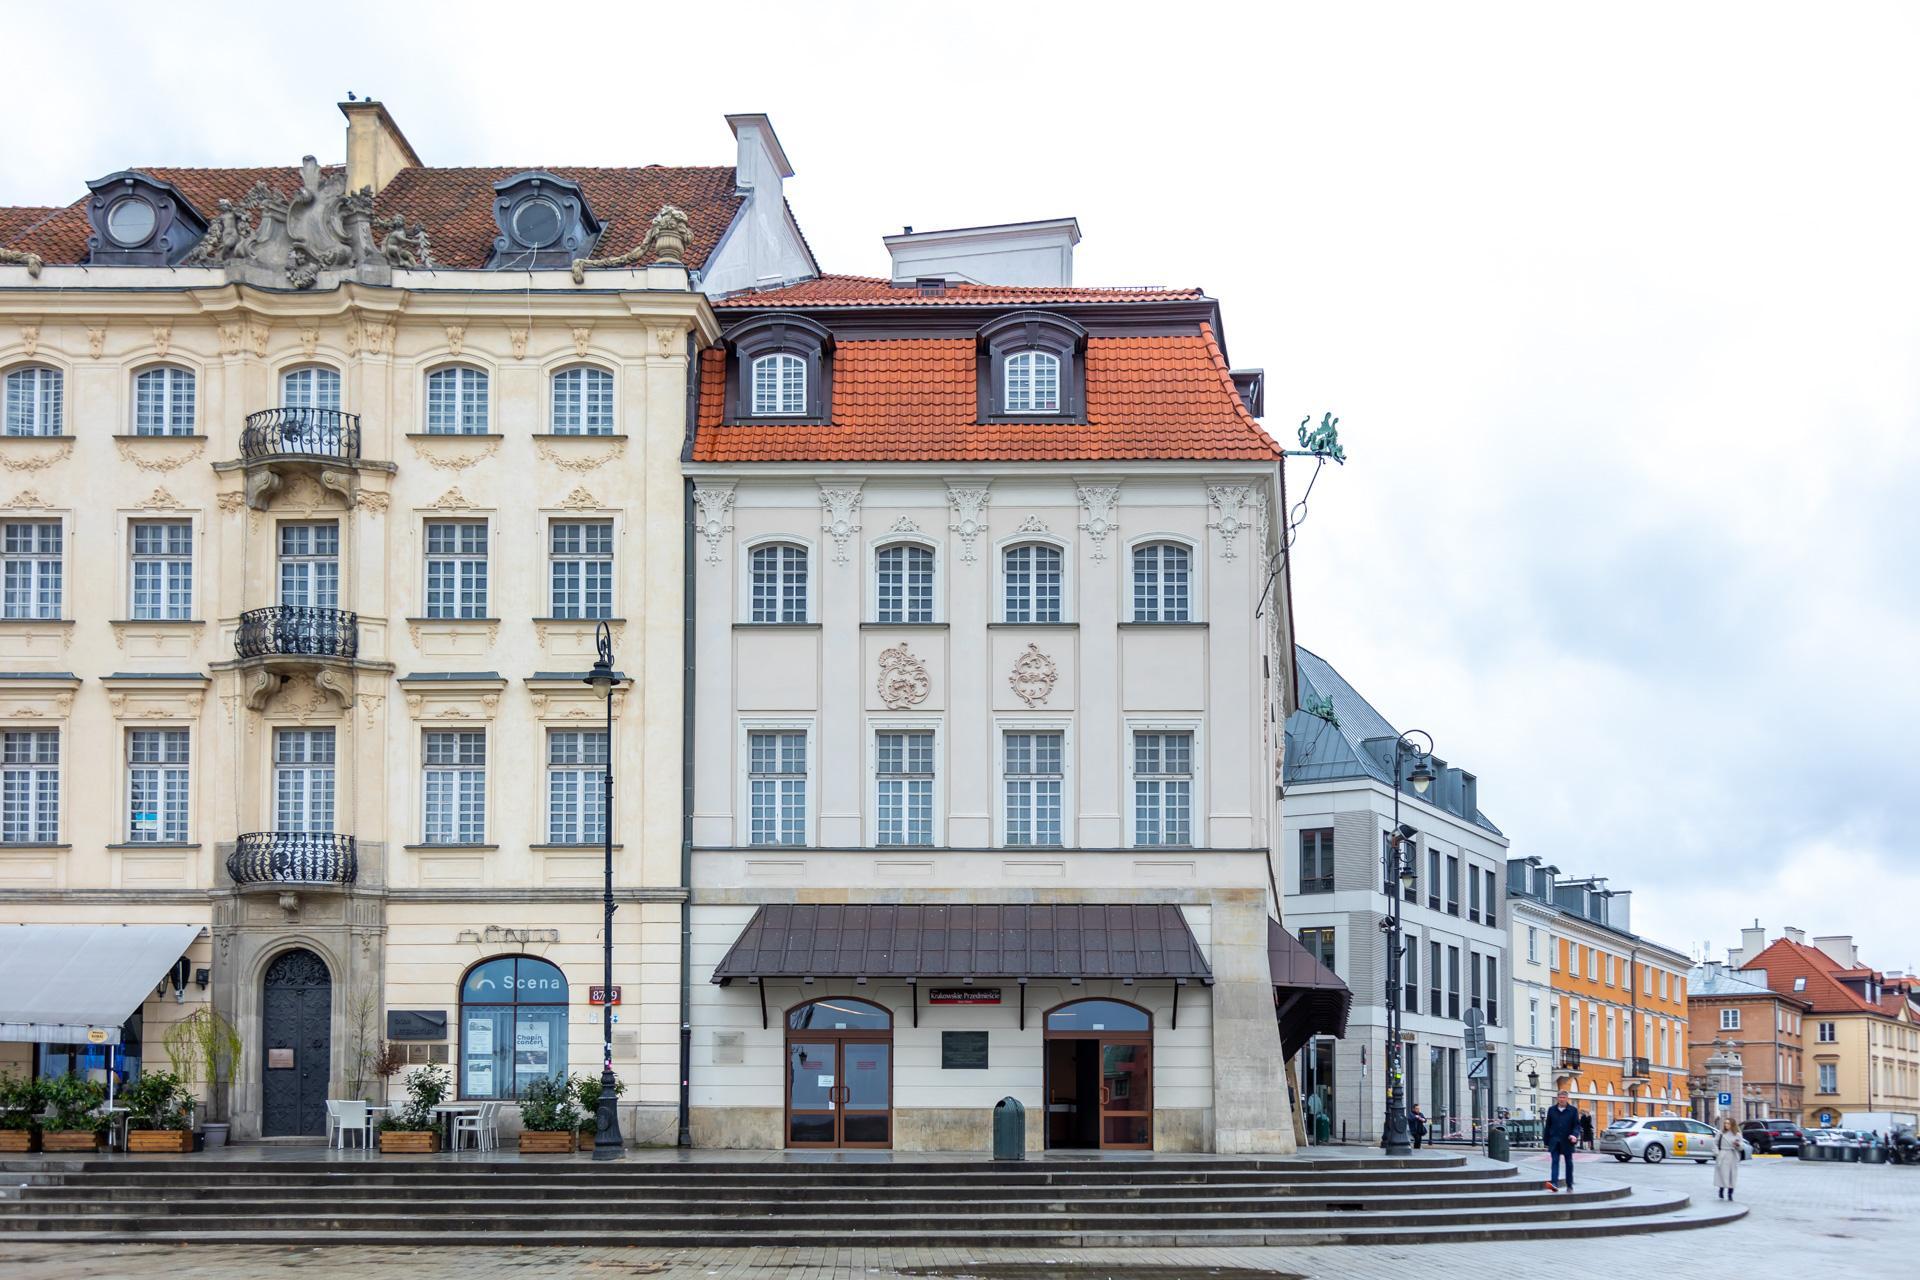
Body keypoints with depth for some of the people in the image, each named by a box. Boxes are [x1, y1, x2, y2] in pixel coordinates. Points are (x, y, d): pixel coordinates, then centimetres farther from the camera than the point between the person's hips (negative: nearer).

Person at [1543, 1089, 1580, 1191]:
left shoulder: (1573, 1110, 3)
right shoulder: (1551, 1110, 8)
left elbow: (1577, 1125, 1)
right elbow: (1548, 1126, 11)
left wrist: (1575, 1135, -19)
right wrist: (1546, 1140, 8)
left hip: (1567, 1141, -1)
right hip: (1555, 1141, 1)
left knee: (1569, 1163, 8)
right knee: (1554, 1161, -11)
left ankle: (1570, 1185, 17)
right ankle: (1554, 1183, -22)